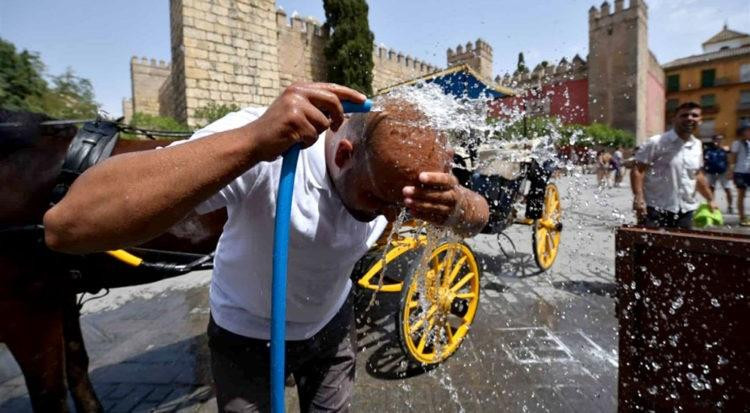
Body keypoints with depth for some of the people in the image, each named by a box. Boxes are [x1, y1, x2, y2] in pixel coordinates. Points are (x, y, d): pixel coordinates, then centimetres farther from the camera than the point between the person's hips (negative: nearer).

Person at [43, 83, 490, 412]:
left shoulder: (393, 172, -20)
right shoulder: (264, 141, -36)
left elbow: (480, 215, -14)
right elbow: (67, 226, -42)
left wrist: (454, 205, -38)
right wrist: (253, 141, -55)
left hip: (332, 324, 4)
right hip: (248, 335, -3)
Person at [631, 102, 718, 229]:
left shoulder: (697, 145, 11)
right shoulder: (656, 143, -10)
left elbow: (697, 175, 23)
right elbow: (637, 170, -14)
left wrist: (710, 199, 24)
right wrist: (638, 197, -25)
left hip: (685, 211, 7)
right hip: (656, 209, -7)